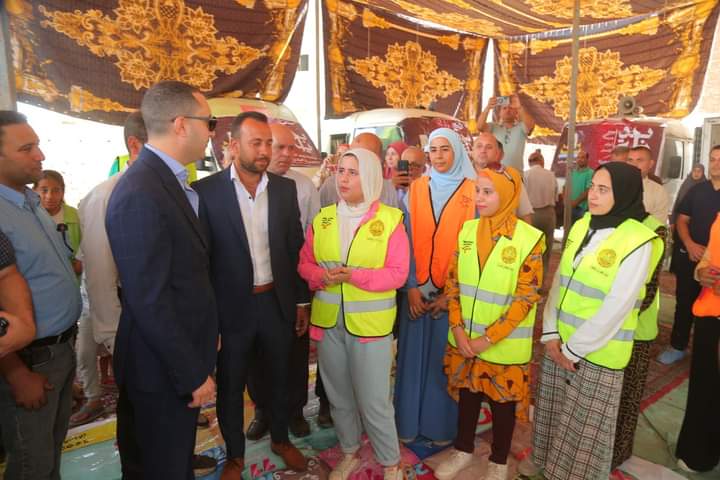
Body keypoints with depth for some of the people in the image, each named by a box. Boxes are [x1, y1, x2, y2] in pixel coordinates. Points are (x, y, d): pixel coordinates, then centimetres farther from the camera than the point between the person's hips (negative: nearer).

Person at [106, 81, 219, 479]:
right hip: (164, 369, -8)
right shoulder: (140, 193, -25)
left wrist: (205, 337, 13)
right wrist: (193, 375, -18)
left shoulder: (170, 180, 5)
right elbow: (149, 302, -25)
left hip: (180, 355, 8)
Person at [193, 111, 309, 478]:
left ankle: (280, 438, 45)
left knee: (279, 377, 20)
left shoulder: (285, 188, 1)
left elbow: (296, 248, 5)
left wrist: (301, 300, 5)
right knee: (230, 385, 15)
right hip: (231, 307, -3)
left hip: (277, 302, 3)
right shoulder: (206, 190, -9)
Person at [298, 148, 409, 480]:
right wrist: (322, 276, -14)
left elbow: (397, 273, -10)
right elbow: (305, 263, 8)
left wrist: (355, 276, -22)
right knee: (339, 397, 18)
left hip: (370, 324, -4)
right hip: (328, 322, 4)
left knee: (374, 403, 2)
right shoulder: (322, 218, 4)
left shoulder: (390, 219, -8)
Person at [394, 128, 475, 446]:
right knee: (413, 354, 9)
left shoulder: (471, 192, -2)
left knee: (445, 358, 8)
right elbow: (407, 239, 1)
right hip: (416, 290, 2)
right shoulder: (416, 189, 5)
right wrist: (411, 287, -8)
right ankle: (409, 422, 25)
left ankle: (442, 424, 26)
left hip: (454, 292, -2)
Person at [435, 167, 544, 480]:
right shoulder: (467, 230, -2)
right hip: (464, 340, 4)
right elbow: (453, 282, 2)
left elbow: (526, 298, -15)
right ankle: (463, 449, 43)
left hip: (504, 345, -3)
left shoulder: (529, 239, -15)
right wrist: (458, 329, -7)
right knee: (467, 394, 19)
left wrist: (488, 338, -16)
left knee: (502, 402, 15)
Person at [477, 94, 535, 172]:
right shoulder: (493, 127, 10)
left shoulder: (521, 127, 9)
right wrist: (488, 108, -25)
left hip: (516, 171, 1)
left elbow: (531, 124, -13)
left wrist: (520, 107, -28)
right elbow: (480, 126, -9)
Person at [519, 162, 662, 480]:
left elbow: (616, 308, -18)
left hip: (597, 351, -5)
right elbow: (559, 281, 3)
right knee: (551, 407, 20)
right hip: (560, 342, 6)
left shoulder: (638, 242, -16)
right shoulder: (581, 226, 2)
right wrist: (551, 334, -4)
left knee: (585, 423, 11)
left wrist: (573, 349, -13)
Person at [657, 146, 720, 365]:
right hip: (690, 257, 3)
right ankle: (677, 346, 23)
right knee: (684, 303, 10)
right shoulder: (697, 190, 5)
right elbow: (682, 220, 6)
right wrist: (690, 245, -11)